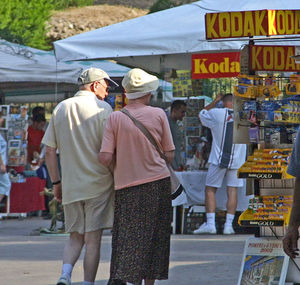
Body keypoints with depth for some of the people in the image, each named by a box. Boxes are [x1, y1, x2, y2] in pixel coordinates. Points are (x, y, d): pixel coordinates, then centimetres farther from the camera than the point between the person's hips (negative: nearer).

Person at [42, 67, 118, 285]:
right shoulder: (102, 108, -5)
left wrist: (56, 182, 15)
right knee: (93, 239, 2)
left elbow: (50, 151, 8)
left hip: (70, 185, 4)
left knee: (76, 237, 12)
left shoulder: (60, 109, 9)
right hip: (98, 184, -4)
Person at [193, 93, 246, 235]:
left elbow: (202, 113, 15)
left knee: (210, 190, 6)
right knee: (232, 190, 5)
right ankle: (228, 225, 1)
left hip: (218, 159, -2)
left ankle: (210, 223, -2)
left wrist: (215, 101, 22)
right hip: (237, 160, 2)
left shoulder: (217, 113, -5)